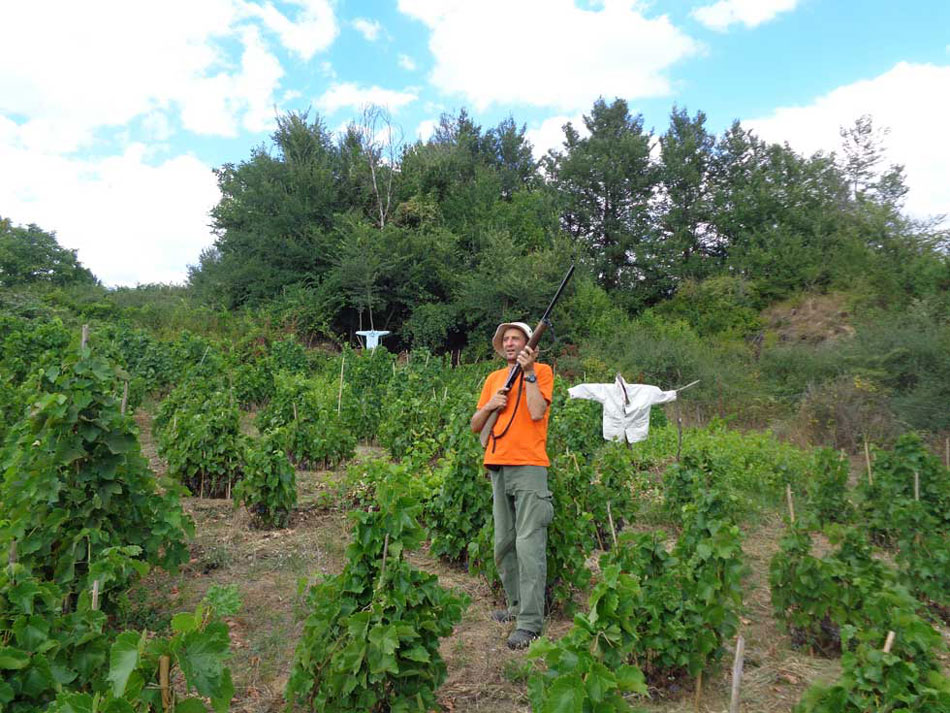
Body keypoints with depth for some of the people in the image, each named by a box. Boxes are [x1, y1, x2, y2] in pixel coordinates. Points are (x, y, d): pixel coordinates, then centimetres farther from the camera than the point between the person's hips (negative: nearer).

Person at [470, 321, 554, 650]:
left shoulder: (541, 371, 3)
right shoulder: (494, 378, 18)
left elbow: (536, 412, -13)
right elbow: (475, 425, 18)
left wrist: (529, 372, -11)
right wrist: (490, 405, -1)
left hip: (529, 466, -6)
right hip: (498, 467, 7)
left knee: (529, 545, -9)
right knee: (503, 544, 12)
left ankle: (530, 622, -4)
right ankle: (517, 604, 26)